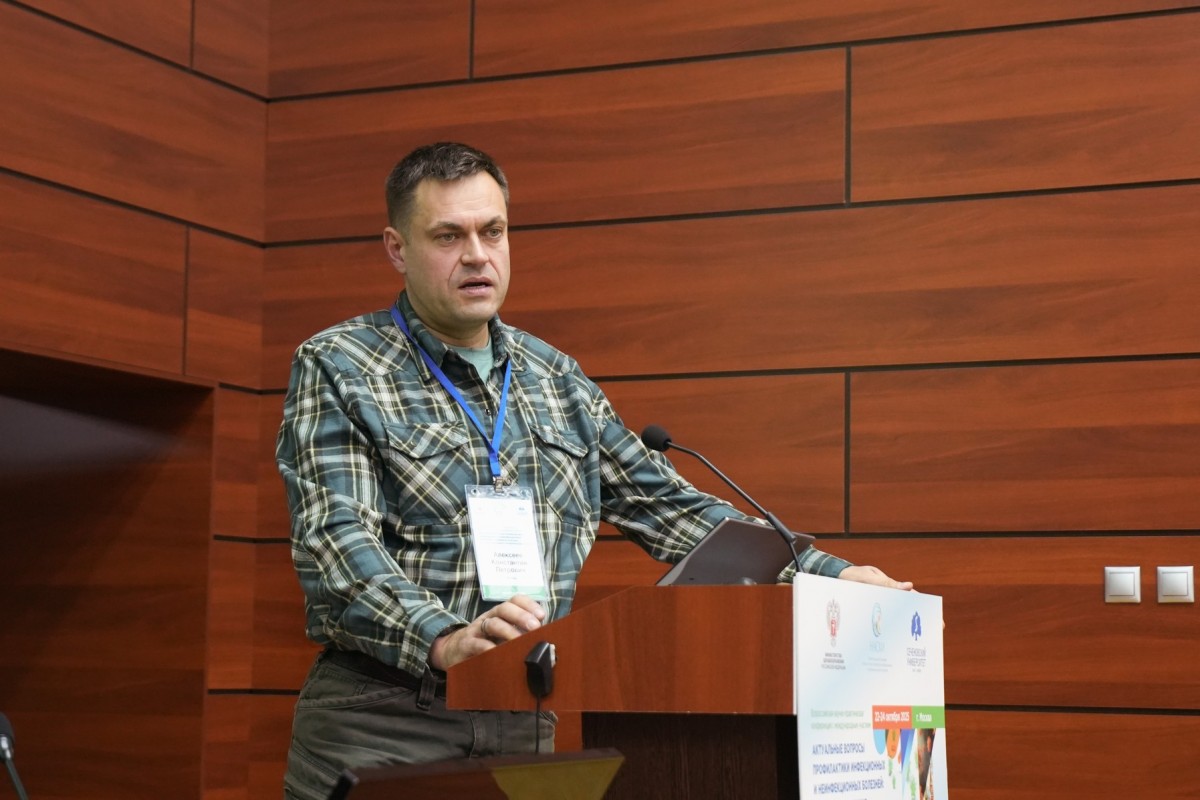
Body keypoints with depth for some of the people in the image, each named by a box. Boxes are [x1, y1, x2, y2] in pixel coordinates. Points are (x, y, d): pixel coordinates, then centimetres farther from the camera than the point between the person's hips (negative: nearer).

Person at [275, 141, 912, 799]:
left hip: (528, 721, 4)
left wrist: (827, 576, 5)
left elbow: (666, 508, 16)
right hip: (382, 721, -4)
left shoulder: (558, 380, 14)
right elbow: (337, 544, -15)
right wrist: (445, 640, -33)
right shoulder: (338, 369, -3)